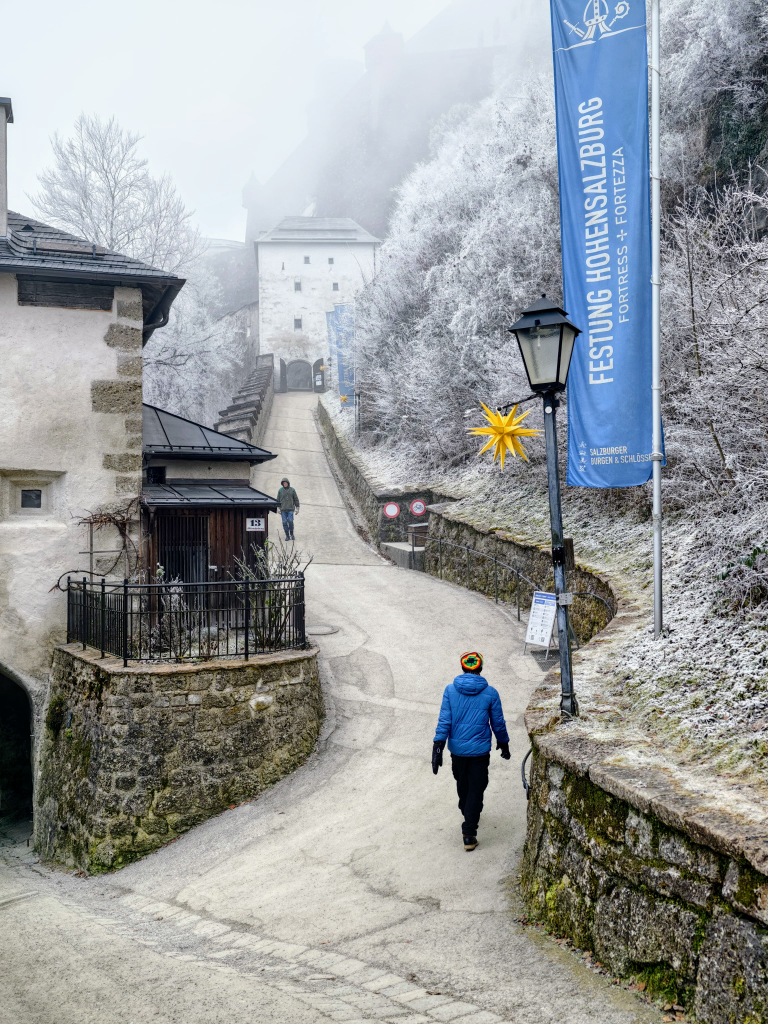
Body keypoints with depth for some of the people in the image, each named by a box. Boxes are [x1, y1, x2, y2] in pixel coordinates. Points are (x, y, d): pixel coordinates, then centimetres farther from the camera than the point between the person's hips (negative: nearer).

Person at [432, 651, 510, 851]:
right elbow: (498, 723, 2)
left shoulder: (450, 690, -6)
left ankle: (468, 816, 45)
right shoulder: (490, 693, -7)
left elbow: (444, 720, -8)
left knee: (462, 786, 23)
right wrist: (503, 744, 17)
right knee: (476, 790, 3)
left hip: (457, 750, 2)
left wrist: (438, 746, -5)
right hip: (480, 750, -2)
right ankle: (469, 834, -2)